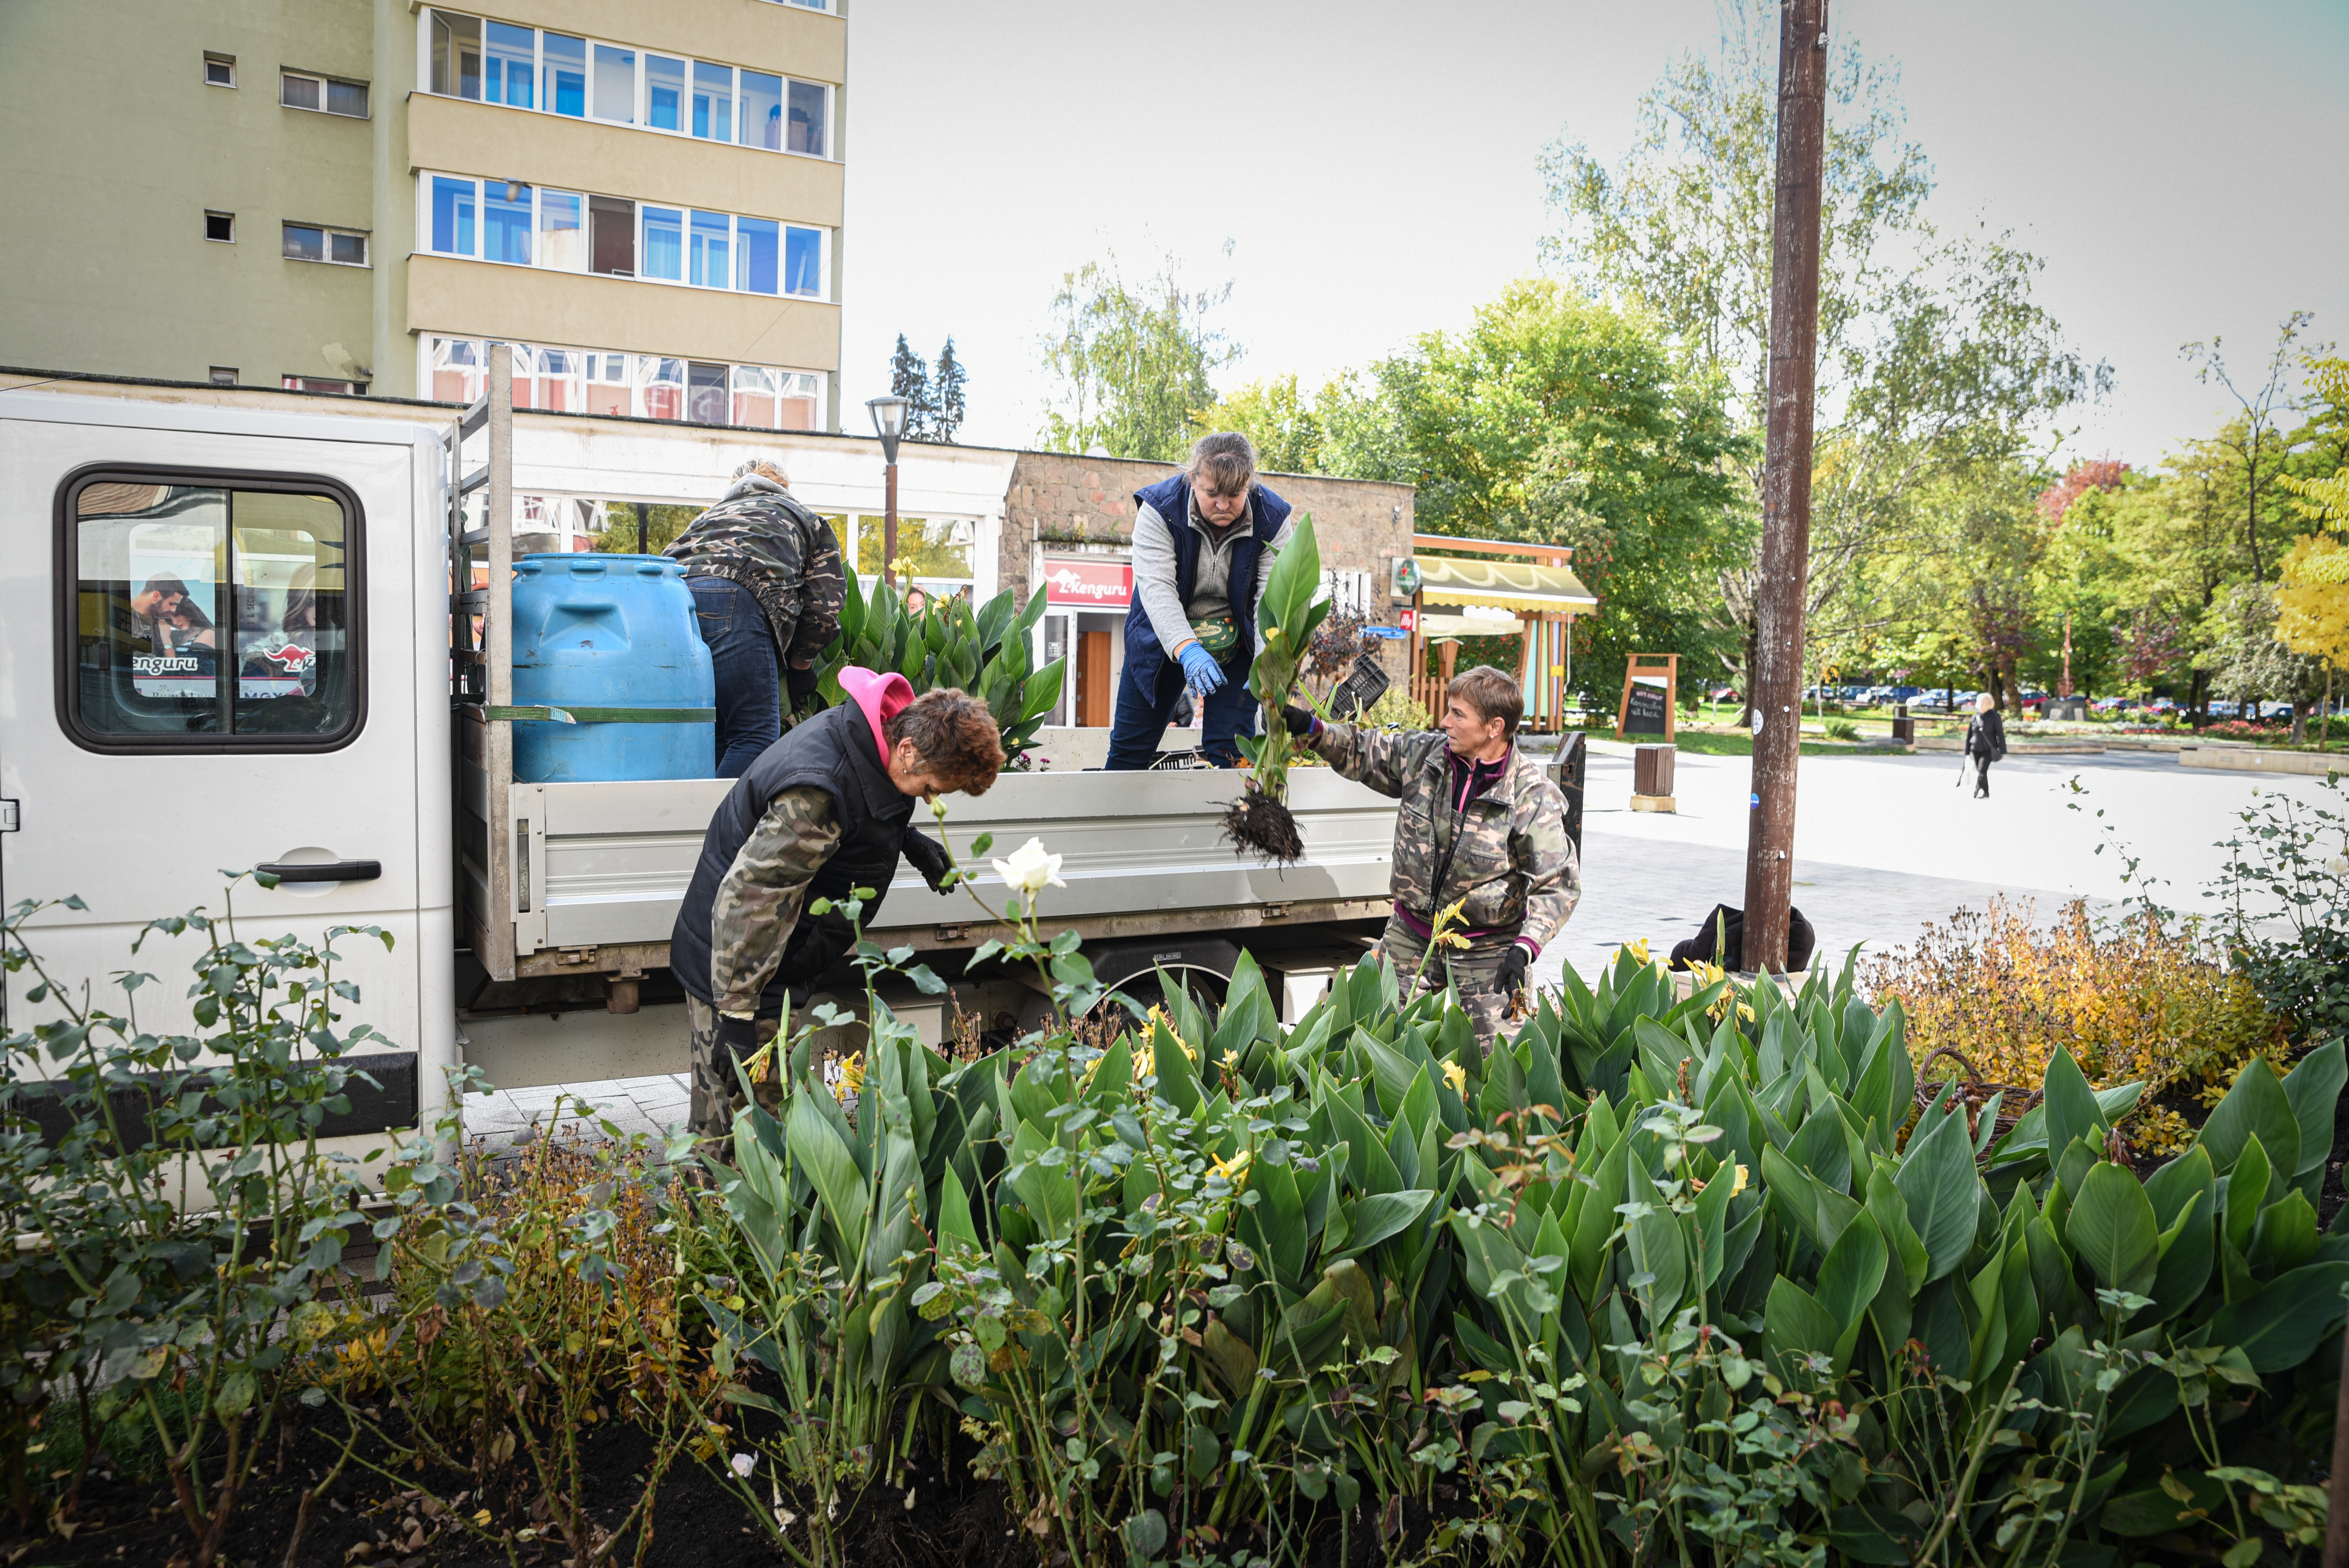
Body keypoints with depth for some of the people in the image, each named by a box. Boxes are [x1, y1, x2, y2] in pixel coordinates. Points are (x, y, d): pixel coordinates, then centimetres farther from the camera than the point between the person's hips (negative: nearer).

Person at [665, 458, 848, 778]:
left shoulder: (712, 513, 41)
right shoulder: (808, 520, 30)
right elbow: (825, 601, 16)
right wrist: (801, 664, 26)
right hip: (734, 601, -5)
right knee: (756, 738, -4)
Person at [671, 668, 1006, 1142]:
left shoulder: (862, 731, -3)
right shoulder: (817, 793, -33)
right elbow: (746, 897, -32)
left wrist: (908, 839, 5)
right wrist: (736, 1017, -29)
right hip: (731, 963, -10)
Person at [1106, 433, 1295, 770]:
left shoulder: (1272, 519, -18)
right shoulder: (1159, 509, -21)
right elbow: (1156, 587, -29)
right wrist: (1186, 650, -45)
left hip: (1237, 640, 0)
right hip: (1164, 635, 0)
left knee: (1229, 748, -7)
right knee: (1130, 745, 7)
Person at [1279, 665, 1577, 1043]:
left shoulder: (1533, 796, -17)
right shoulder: (1424, 754, -4)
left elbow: (1558, 884, -17)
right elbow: (1364, 752, 13)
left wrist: (1525, 949, -28)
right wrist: (1312, 729, -1)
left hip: (1486, 953, -4)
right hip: (1410, 938, 4)